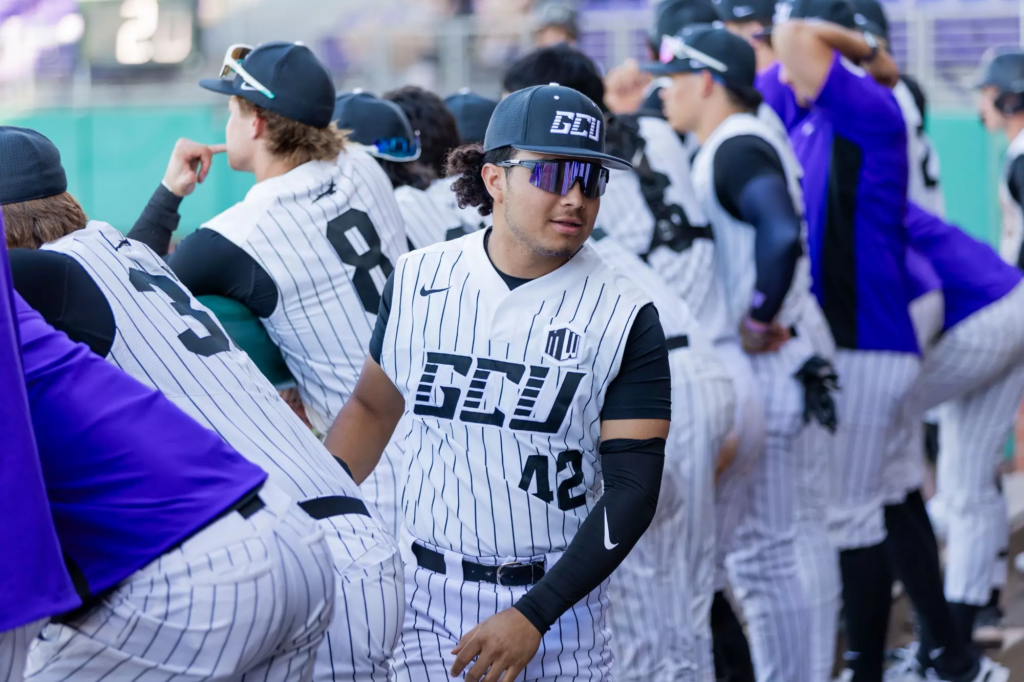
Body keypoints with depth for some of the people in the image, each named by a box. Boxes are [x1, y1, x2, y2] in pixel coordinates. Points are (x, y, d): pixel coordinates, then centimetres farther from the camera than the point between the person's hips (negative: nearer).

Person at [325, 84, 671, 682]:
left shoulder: (625, 318, -7)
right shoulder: (419, 280, 2)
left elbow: (633, 489, -10)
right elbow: (373, 408, 16)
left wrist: (534, 615, -17)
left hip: (559, 600, -2)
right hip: (427, 597, 2)